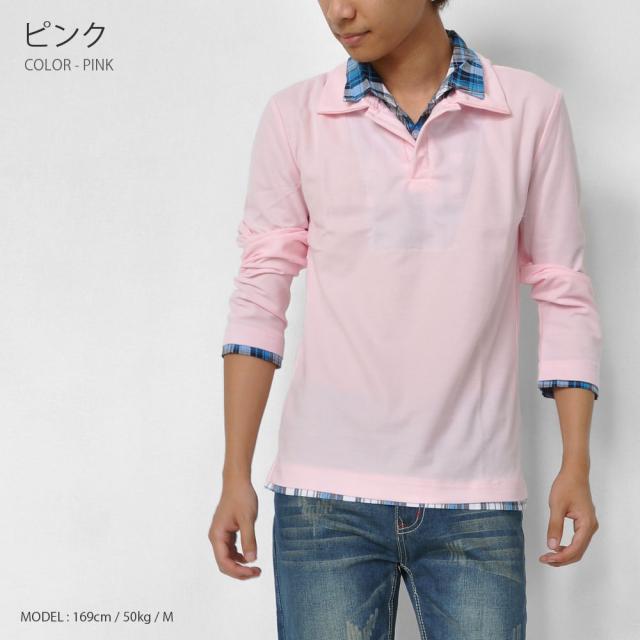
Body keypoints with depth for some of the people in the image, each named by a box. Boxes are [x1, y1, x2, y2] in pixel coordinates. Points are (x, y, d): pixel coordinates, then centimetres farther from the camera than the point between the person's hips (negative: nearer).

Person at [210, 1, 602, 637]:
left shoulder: (532, 111, 0)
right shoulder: (295, 116, 1)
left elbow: (563, 297, 5)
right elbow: (259, 297, 3)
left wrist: (576, 467, 1)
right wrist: (236, 476, 0)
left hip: (477, 503, 0)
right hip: (325, 497, 0)